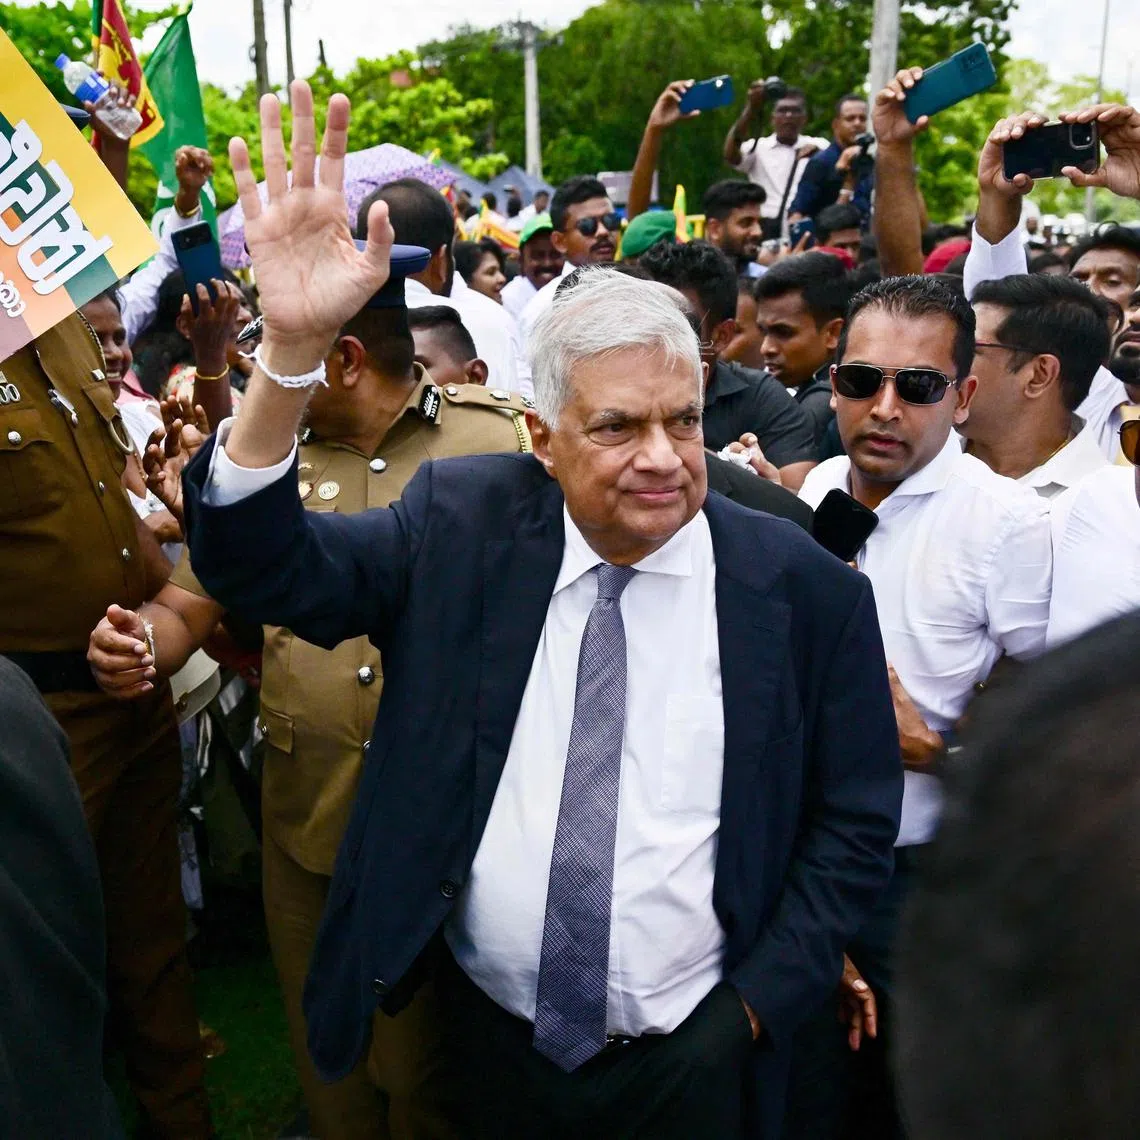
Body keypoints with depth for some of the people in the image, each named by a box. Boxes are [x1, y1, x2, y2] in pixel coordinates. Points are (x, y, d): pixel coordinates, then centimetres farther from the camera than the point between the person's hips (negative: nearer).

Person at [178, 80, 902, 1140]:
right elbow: (259, 564, -16)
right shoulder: (462, 525, -9)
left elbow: (855, 824, -3)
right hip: (486, 1035, 2)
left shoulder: (805, 587, -12)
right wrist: (294, 346, -31)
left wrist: (762, 1002, -7)